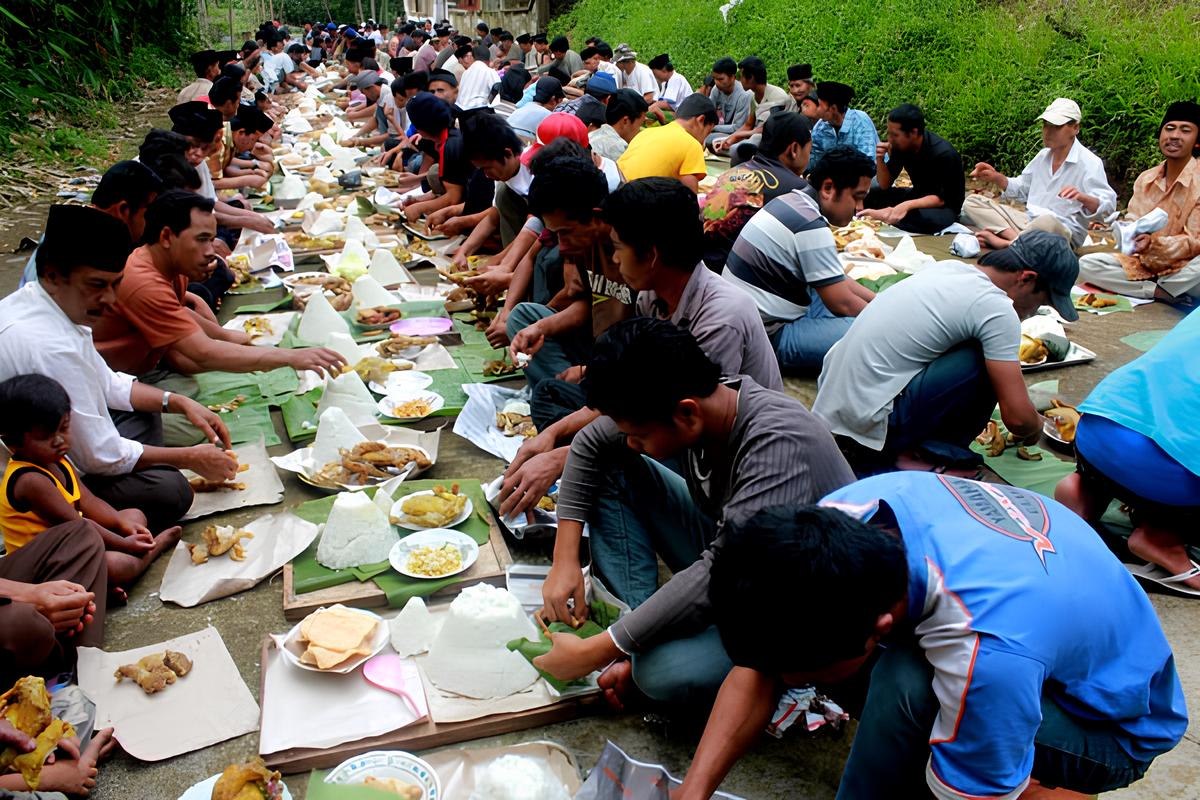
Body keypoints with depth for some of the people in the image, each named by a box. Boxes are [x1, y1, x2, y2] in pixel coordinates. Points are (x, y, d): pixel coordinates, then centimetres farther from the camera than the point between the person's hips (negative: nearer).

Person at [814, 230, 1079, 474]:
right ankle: (937, 450, 3)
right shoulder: (997, 310, -13)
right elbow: (1017, 418, -13)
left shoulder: (950, 267, 11)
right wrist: (1034, 429, 13)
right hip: (866, 424, -9)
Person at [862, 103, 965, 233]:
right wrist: (880, 160, -21)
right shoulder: (900, 145, -9)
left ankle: (883, 214, -26)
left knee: (929, 219, -40)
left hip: (945, 207, -6)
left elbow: (941, 198, -26)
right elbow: (885, 185, -3)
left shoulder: (943, 154, -27)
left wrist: (907, 206, -42)